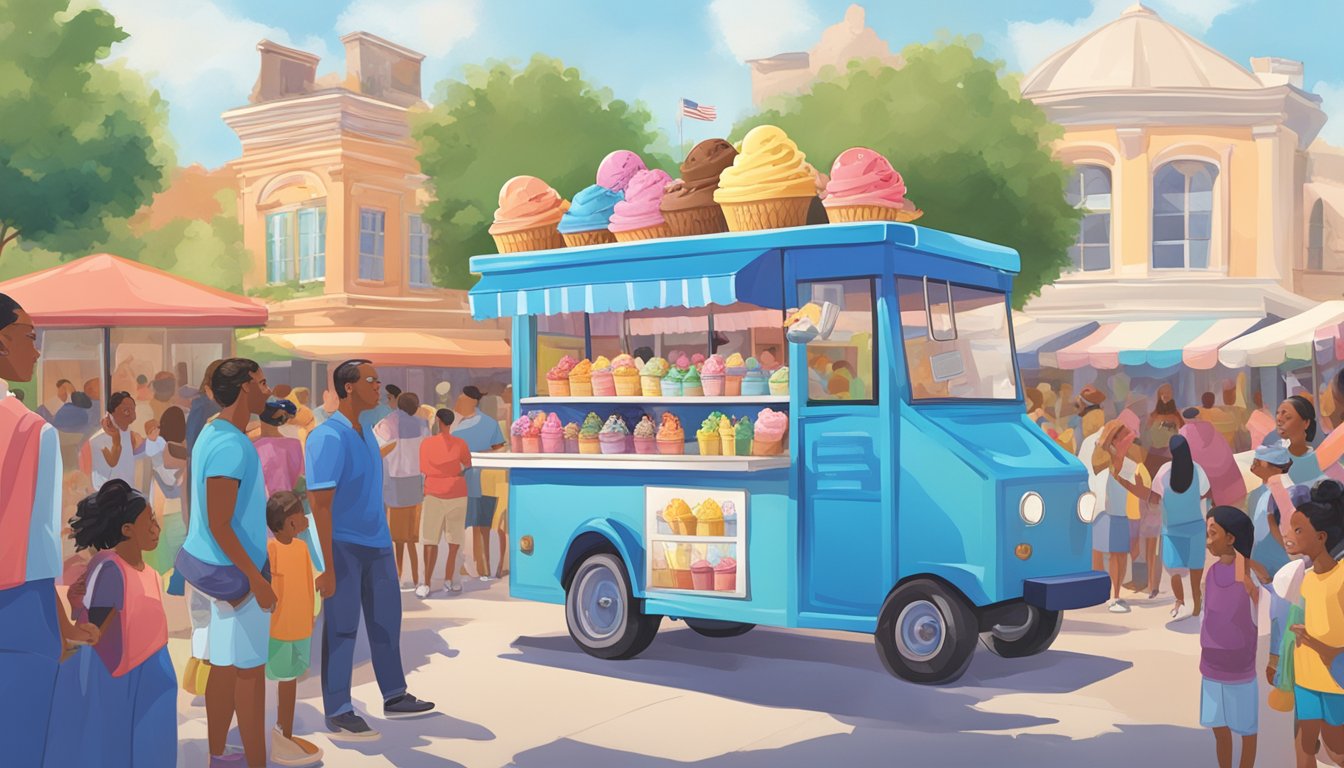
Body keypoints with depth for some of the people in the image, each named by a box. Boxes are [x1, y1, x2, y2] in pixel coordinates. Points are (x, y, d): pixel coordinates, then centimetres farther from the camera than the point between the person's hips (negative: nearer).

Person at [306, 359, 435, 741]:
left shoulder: (366, 432, 9)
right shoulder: (328, 437, -18)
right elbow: (321, 505, -20)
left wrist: (383, 541, 17)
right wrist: (327, 566, -22)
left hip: (377, 544, 8)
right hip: (344, 546, -8)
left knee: (386, 621, 16)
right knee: (341, 628, 1)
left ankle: (394, 696, 30)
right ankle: (338, 714, 11)